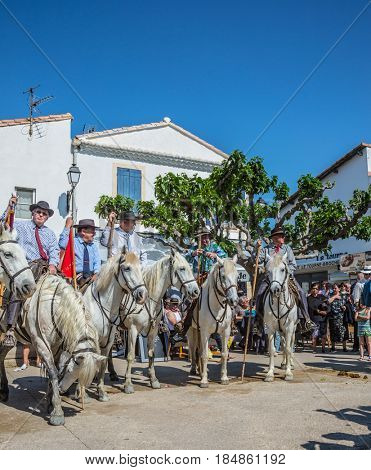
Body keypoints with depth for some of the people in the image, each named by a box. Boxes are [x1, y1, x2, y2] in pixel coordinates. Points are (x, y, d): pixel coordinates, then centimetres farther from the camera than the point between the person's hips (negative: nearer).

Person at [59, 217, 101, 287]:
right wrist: (68, 226, -18)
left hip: (91, 276, 5)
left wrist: (96, 274, -12)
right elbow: (62, 245, -20)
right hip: (77, 276, -5)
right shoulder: (73, 242, 2)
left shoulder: (93, 246, 17)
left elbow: (97, 262, 8)